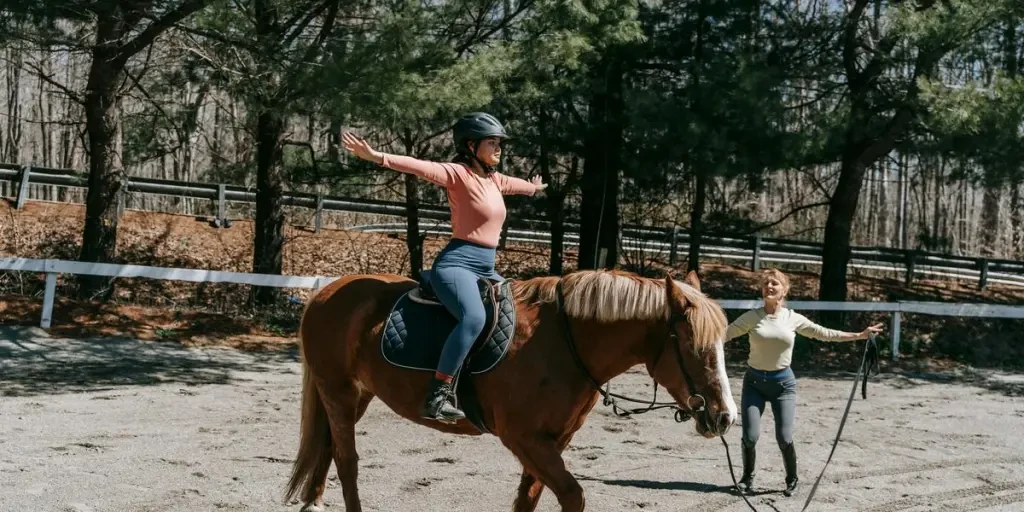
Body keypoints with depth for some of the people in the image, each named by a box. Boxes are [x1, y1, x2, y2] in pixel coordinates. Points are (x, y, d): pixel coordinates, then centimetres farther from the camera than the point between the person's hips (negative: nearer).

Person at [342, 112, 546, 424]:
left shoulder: (494, 179, 17)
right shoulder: (459, 174, -7)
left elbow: (515, 184, 41)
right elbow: (420, 167, -23)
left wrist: (534, 188, 63)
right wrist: (378, 157, -38)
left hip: (487, 268, 10)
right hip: (457, 263, -10)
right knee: (474, 318, -35)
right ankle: (436, 396, -36)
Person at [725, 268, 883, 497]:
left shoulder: (793, 319, 1)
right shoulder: (752, 317, -4)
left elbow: (825, 334, 8)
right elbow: (725, 333, -5)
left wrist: (859, 335, 7)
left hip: (783, 382, 0)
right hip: (754, 381, 0)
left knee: (784, 438, -7)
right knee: (750, 437, -7)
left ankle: (792, 480, 18)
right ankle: (747, 477, 20)